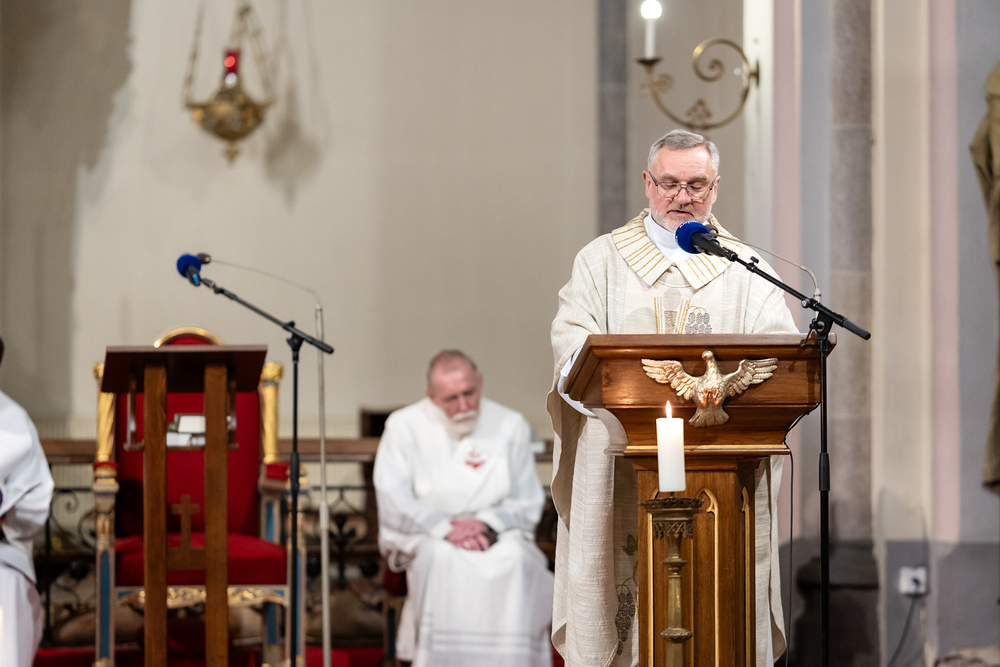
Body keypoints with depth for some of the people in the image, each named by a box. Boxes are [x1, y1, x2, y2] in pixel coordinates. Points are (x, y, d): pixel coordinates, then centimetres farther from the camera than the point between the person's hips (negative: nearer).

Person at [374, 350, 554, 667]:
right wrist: (445, 527, -20)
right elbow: (393, 502, -5)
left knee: (518, 560, -33)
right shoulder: (404, 427, 2)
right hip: (424, 536, -1)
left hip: (496, 534, 2)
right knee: (443, 560, -37)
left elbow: (529, 504, 6)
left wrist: (487, 522, -15)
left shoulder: (510, 427, 6)